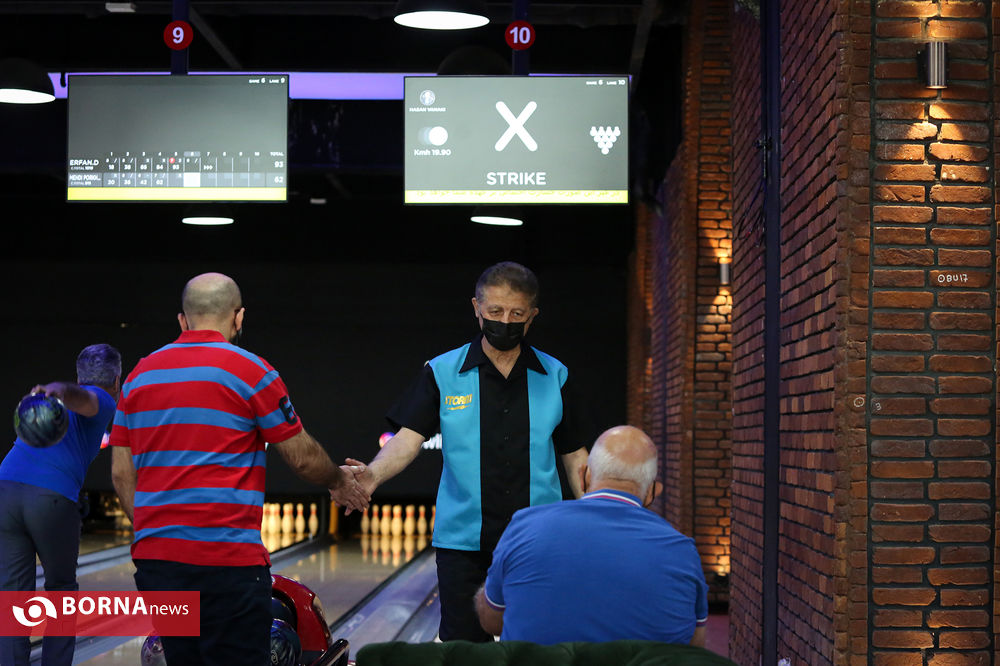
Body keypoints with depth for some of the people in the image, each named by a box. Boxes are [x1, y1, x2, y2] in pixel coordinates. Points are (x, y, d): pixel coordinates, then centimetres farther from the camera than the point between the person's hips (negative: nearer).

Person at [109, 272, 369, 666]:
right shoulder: (250, 372, -6)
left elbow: (122, 474, 12)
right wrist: (341, 483, 21)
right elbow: (302, 457, 2)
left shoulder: (141, 375, 10)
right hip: (227, 560, -6)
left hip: (156, 558, 6)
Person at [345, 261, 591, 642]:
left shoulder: (554, 377, 5)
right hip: (463, 540, -1)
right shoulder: (443, 373, 1)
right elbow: (409, 436, -8)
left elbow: (575, 456, 10)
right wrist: (374, 473, -27)